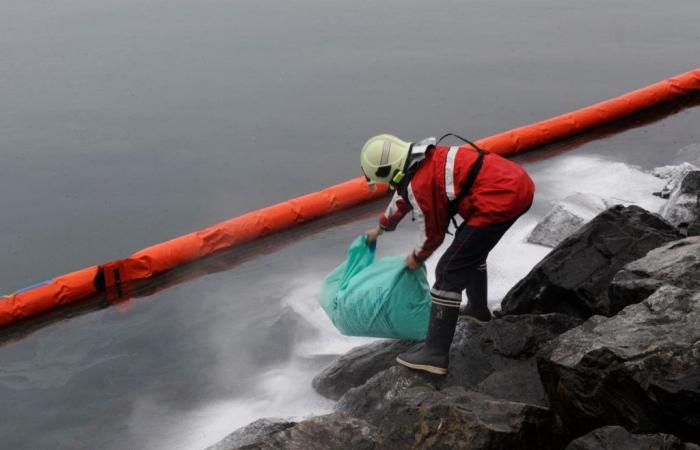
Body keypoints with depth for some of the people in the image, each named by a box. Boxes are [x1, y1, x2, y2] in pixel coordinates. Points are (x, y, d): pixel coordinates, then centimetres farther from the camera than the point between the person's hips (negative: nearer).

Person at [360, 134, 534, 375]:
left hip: (499, 201, -10)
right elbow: (402, 195, 37)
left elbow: (433, 234, 4)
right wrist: (380, 228, 54)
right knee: (471, 247, 33)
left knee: (449, 273, -4)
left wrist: (416, 258, 25)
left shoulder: (419, 185, -11)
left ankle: (435, 354, -3)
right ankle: (477, 309, 51)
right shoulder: (422, 159, 16)